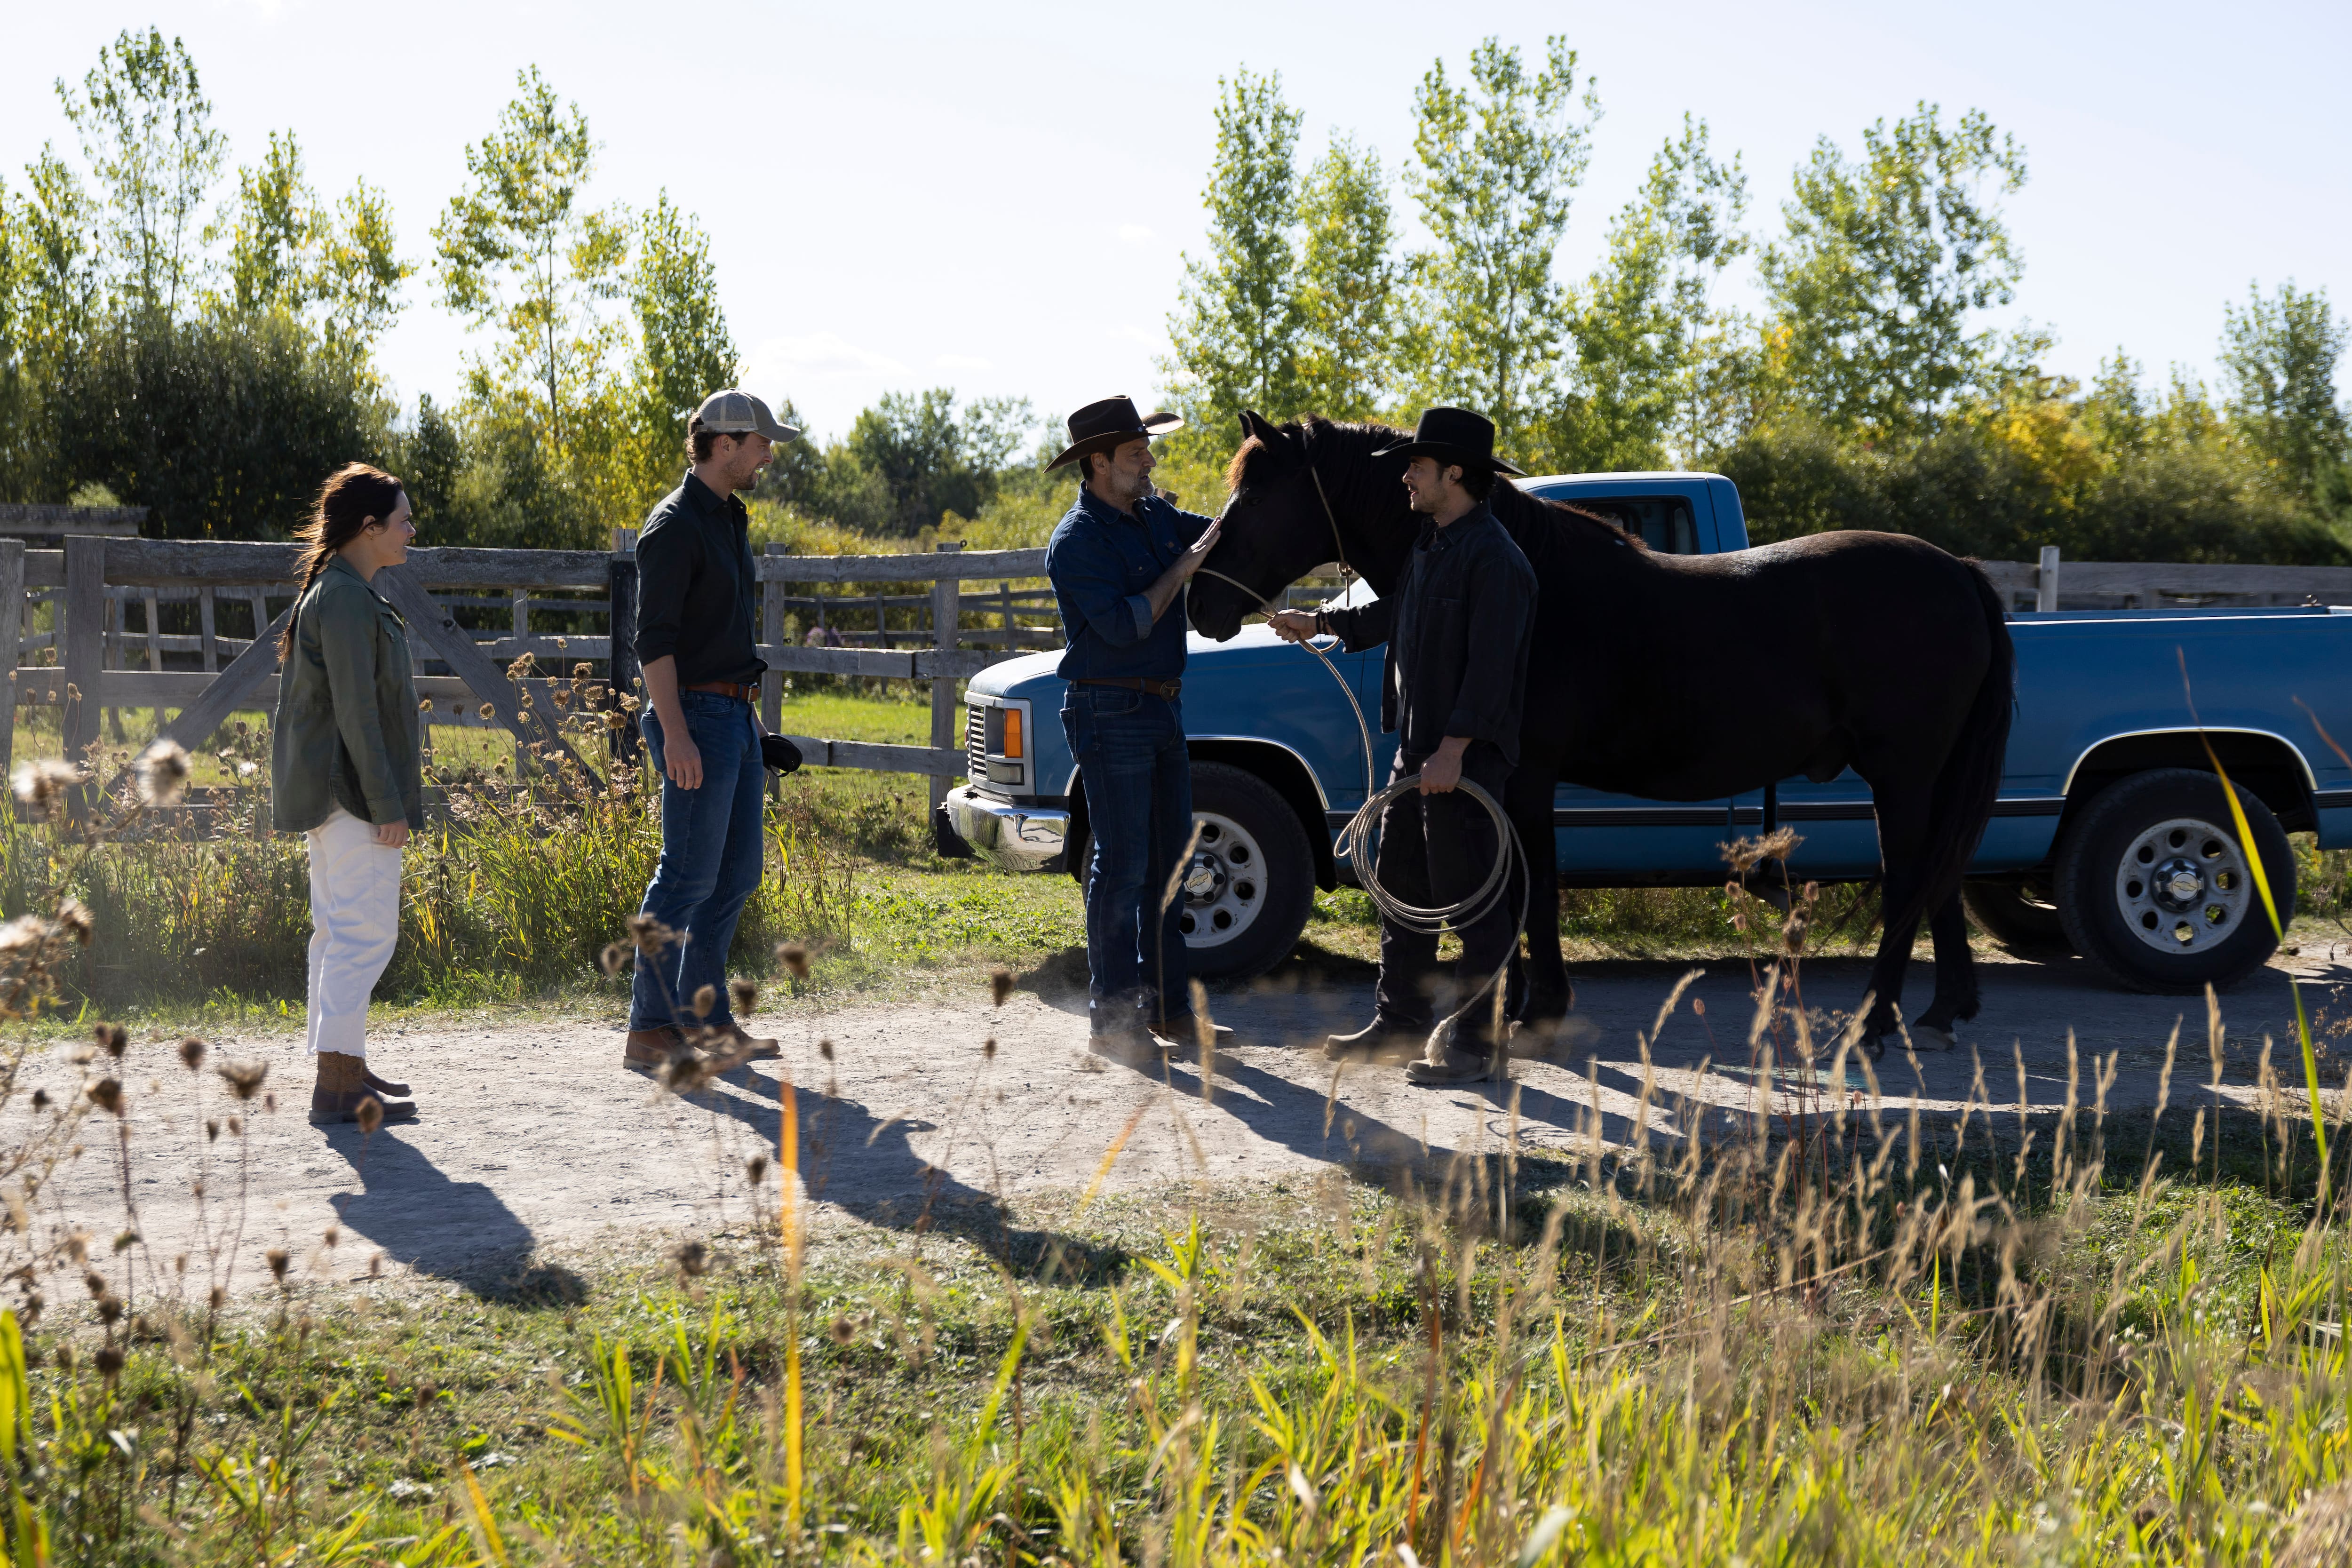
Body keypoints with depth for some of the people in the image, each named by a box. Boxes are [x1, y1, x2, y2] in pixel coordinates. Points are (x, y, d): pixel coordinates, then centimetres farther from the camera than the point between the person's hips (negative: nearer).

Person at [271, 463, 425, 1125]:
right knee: (366, 929, -11)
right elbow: (356, 709, -20)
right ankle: (337, 1084, -12)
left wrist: (388, 796, 23)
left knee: (339, 928, 14)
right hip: (349, 788, -11)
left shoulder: (341, 593, 16)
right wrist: (387, 804, -20)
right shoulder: (346, 601, -17)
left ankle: (343, 1067, 21)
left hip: (328, 791, 11)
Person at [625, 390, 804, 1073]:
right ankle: (651, 1031, -6)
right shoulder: (675, 525, -12)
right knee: (690, 874, -10)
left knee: (736, 874, 10)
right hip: (695, 715, -10)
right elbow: (654, 638, -18)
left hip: (735, 716, 10)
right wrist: (675, 734, -24)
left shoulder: (729, 519, 18)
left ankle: (706, 1018, 17)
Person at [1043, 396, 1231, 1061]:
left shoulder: (1154, 517, 11)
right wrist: (1185, 565, -17)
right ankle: (1113, 1018, 0)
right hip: (1110, 716, -8)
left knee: (1168, 862, 12)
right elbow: (1124, 624, -22)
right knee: (1122, 867, -6)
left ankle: (1167, 1006, 20)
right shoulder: (1078, 540, -14)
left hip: (1161, 711, 8)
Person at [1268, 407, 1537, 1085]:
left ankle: (1472, 1037, 3)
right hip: (1417, 749, 10)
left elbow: (1489, 665, -22)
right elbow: (1391, 616, 30)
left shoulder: (1494, 559, -18)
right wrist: (1318, 622, 31)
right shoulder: (1429, 544, 13)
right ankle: (1399, 1021, 26)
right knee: (1400, 884, 16)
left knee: (1469, 899, -3)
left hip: (1465, 757, -10)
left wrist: (1454, 748, -25)